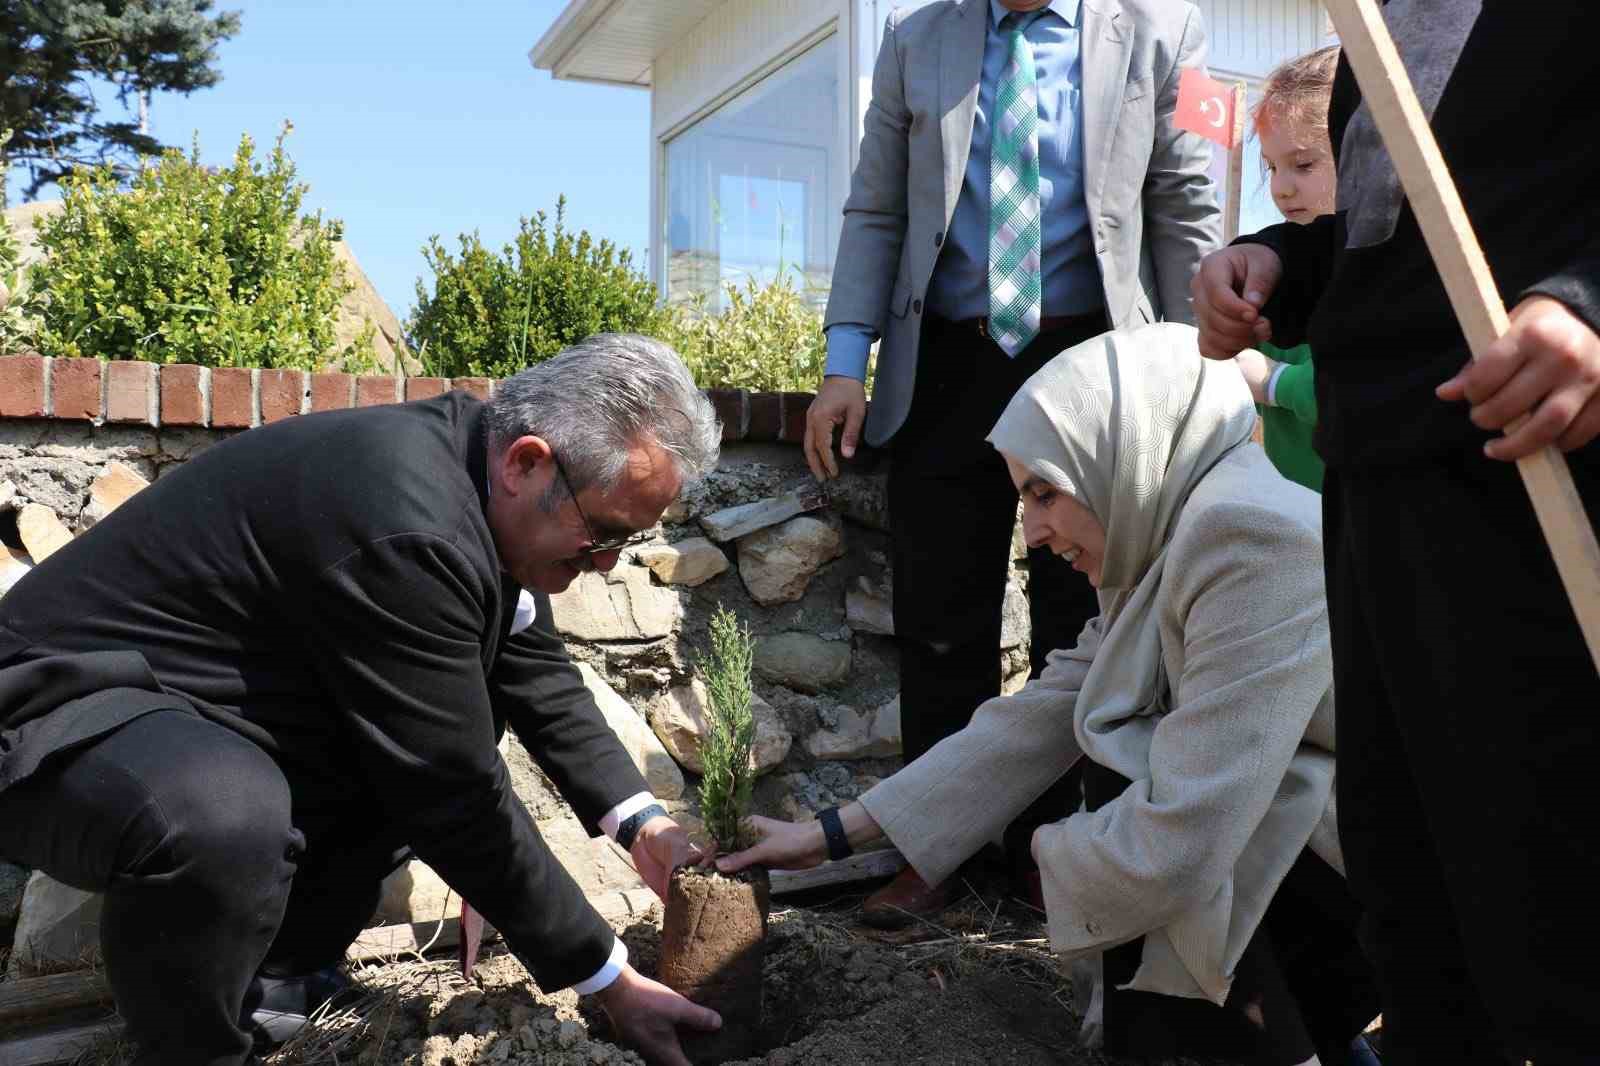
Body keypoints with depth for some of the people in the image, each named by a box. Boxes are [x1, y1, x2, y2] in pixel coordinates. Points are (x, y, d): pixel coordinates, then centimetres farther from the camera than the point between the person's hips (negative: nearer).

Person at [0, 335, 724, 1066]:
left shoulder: (468, 456, -5)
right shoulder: (409, 527, -33)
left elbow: (536, 670, 5)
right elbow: (459, 802, -27)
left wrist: (638, 821, -5)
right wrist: (608, 979, -16)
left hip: (219, 712, 9)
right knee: (220, 819, -37)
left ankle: (276, 975, 13)